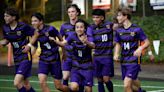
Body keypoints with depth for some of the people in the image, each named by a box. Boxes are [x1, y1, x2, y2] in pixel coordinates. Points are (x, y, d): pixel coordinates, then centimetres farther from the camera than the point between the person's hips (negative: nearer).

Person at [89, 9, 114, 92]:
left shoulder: (109, 25, -7)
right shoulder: (92, 28, 4)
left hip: (107, 56, -4)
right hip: (97, 56, 4)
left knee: (106, 79, -8)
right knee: (100, 80, 5)